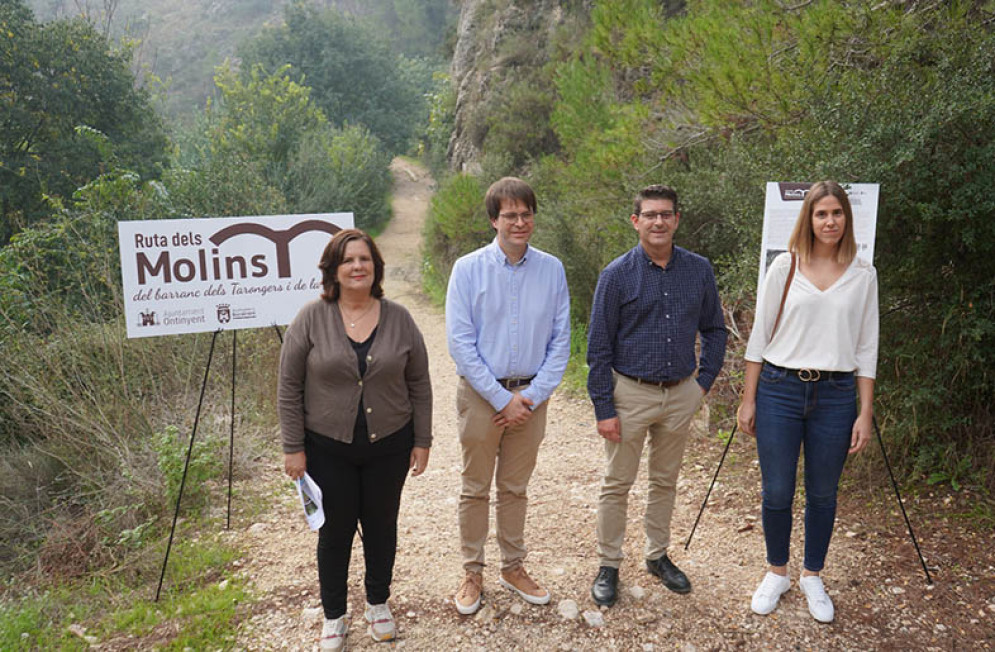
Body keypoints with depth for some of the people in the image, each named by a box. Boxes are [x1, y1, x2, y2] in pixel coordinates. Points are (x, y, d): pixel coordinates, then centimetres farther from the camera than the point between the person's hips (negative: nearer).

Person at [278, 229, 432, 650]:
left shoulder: (399, 319, -2)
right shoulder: (311, 319, -8)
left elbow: (419, 385, 3)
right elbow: (289, 389, -5)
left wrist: (422, 441, 2)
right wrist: (294, 448, -6)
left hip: (389, 445, 2)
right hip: (329, 449, -1)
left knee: (381, 525, 14)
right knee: (336, 531, 10)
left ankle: (378, 603, 36)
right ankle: (333, 617, 30)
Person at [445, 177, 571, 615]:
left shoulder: (552, 270, 0)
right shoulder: (469, 269, -7)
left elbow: (560, 340, 2)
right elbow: (460, 341, -11)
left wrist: (534, 395, -8)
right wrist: (502, 398, -13)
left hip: (531, 395, 2)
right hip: (481, 394, -2)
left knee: (515, 489, 16)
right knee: (476, 490, 9)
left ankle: (513, 567, 32)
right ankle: (472, 573, 25)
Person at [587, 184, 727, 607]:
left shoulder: (699, 270, 1)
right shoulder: (617, 274, -9)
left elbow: (714, 329, 13)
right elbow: (599, 346, -7)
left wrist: (705, 380, 3)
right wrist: (603, 408, -10)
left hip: (681, 394, 3)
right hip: (630, 393, -3)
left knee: (666, 481, 17)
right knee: (617, 484, 6)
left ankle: (657, 555, 35)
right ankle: (609, 565, 22)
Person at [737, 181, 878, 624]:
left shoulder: (863, 275, 3)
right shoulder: (784, 267, 0)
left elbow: (866, 348, 6)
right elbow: (760, 335, 2)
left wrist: (865, 412, 1)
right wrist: (748, 400, 0)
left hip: (835, 396, 1)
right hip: (779, 390, -1)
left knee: (822, 494, 11)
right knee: (776, 492, 5)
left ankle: (812, 578, 31)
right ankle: (776, 572, 27)